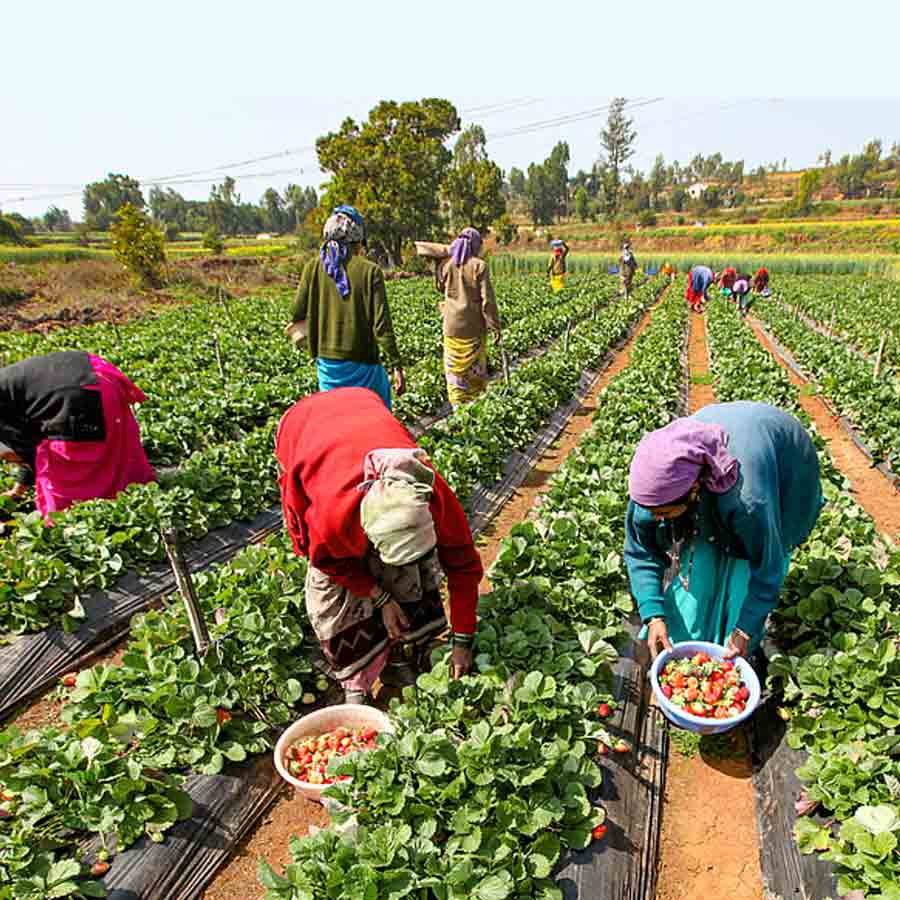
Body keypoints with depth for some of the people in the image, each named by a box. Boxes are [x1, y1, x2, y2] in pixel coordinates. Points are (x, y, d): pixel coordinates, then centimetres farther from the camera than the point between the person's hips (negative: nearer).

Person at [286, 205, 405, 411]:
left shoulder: (313, 267, 0)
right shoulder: (370, 271, -9)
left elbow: (298, 315, -1)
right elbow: (381, 324, -13)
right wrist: (396, 366, -9)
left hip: (327, 360, 3)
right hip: (363, 362, -3)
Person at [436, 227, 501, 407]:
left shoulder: (446, 265, 0)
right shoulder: (479, 266, -9)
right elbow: (487, 299, -11)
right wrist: (495, 326, -5)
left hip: (452, 324, 2)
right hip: (474, 325, -2)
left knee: (454, 367, 11)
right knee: (475, 368, 11)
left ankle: (457, 404, 11)